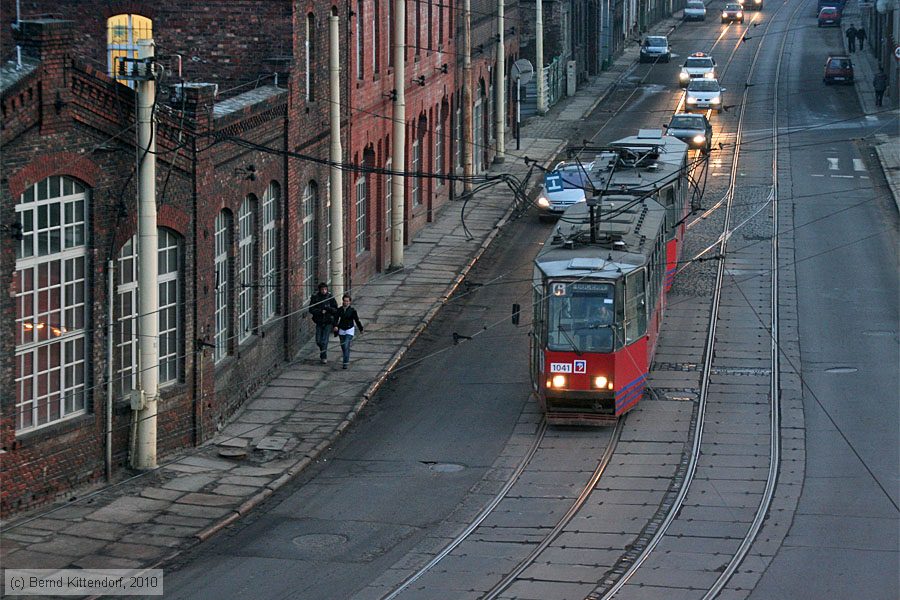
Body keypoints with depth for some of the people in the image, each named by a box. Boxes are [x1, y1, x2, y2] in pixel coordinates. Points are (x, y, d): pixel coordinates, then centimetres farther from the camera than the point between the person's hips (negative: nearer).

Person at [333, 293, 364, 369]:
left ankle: (346, 363, -13)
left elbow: (357, 320, -2)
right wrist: (335, 326, -24)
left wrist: (361, 329, 7)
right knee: (343, 346, 13)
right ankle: (346, 359, 36)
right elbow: (336, 319, -5)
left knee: (346, 346, -14)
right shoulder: (339, 310, -2)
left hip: (350, 329, -4)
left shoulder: (352, 310, -9)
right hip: (341, 330, 4)